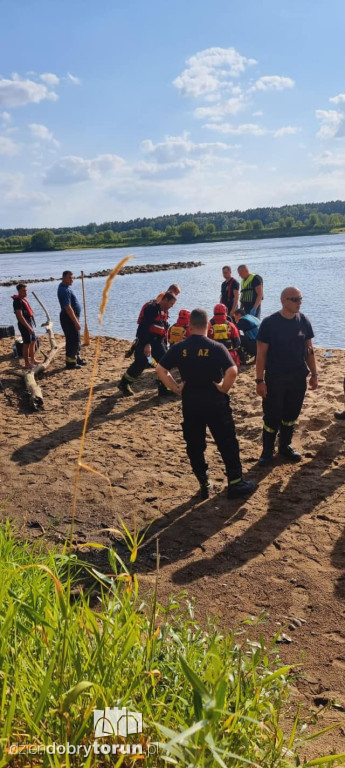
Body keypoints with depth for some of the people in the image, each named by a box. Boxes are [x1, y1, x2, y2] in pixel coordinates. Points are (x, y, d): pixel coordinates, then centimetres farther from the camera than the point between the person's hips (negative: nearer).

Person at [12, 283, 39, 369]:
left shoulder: (24, 299, 13)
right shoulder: (18, 301, -17)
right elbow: (20, 316, -23)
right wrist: (28, 327, -24)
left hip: (29, 323, 10)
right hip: (24, 325, -10)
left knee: (33, 341, 17)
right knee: (27, 344, -5)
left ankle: (32, 359, 29)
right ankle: (27, 363, 1)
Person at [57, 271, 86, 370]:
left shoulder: (65, 287, 12)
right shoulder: (64, 290, -22)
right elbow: (68, 308, -28)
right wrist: (76, 322, -27)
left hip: (72, 317, 11)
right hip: (69, 318, -11)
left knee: (76, 339, 19)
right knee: (73, 340, -6)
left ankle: (77, 358, 32)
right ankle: (70, 363, 1)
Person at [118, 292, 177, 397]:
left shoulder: (165, 312, 12)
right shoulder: (151, 308, -16)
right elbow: (144, 326, -24)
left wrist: (164, 344, 20)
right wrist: (147, 344, -30)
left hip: (157, 341, 8)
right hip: (145, 340, -8)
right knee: (141, 362, -10)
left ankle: (163, 388, 6)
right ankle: (124, 384, 5)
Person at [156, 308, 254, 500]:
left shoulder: (179, 348, -3)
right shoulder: (216, 347, -10)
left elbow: (160, 370, -5)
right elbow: (232, 371, -22)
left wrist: (176, 388, 1)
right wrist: (224, 389, -7)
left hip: (190, 404, 2)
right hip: (215, 403, -2)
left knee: (194, 446, 15)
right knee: (227, 444, 11)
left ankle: (204, 485, 22)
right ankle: (235, 483, 17)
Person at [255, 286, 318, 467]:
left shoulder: (303, 321, 1)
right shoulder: (269, 323, -12)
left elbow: (309, 349, 10)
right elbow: (261, 354, -11)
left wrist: (314, 374, 8)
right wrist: (260, 380, -13)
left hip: (298, 378, 4)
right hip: (274, 379, -4)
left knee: (291, 415, 14)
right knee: (272, 417, 2)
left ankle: (285, 446, 32)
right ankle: (267, 451, 18)